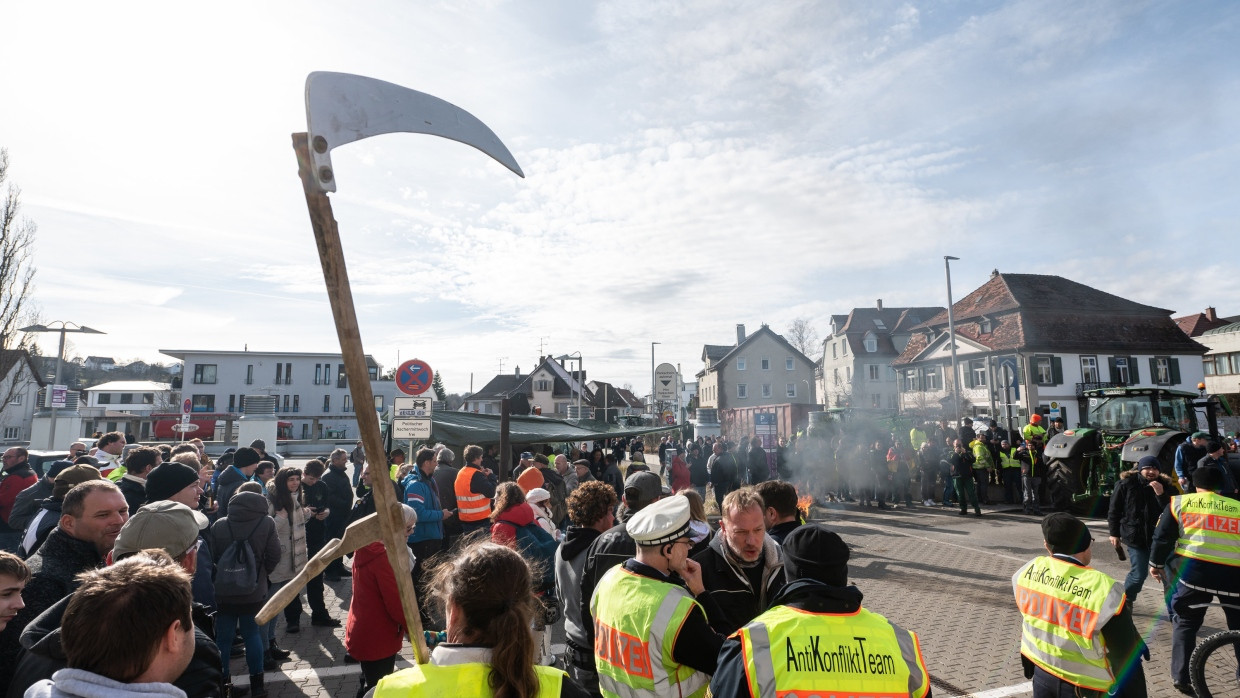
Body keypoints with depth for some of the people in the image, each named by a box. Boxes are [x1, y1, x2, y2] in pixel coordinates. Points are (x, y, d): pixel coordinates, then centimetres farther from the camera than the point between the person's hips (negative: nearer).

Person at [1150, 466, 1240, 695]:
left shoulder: (1180, 502, 9)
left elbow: (1163, 536, 7)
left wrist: (1156, 563, 19)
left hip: (1194, 568, -1)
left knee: (1185, 622, 15)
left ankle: (1181, 678, 13)